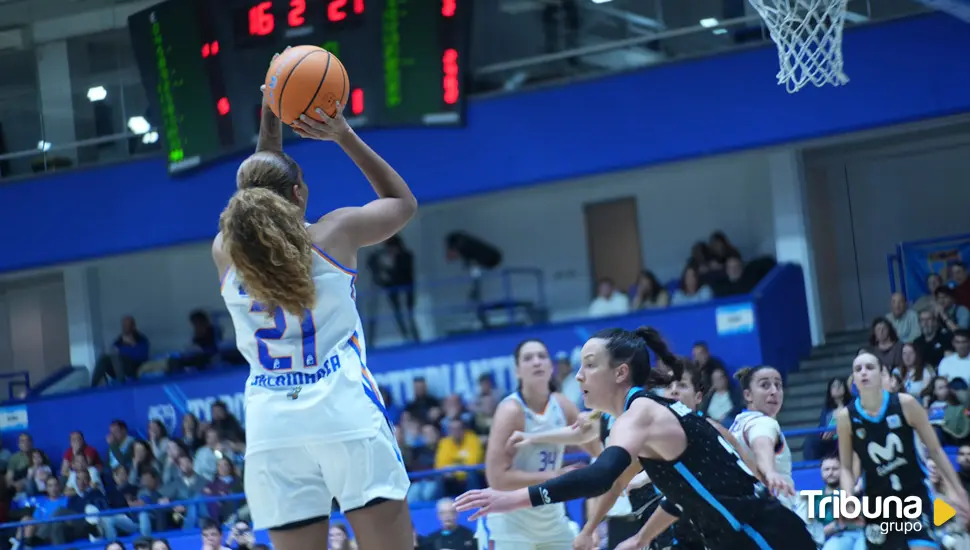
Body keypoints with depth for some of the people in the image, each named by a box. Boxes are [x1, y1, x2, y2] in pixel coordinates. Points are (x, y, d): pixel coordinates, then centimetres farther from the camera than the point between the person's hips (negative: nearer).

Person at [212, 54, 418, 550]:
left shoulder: (224, 253, 10)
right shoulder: (335, 233, 2)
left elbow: (254, 203, 33)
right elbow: (404, 201, 21)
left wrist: (269, 134, 33)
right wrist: (344, 137, 17)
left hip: (273, 430, 3)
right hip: (346, 417, -2)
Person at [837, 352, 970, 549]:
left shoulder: (905, 404, -12)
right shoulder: (846, 416, -8)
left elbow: (935, 450, -2)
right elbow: (846, 468, 2)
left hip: (914, 493, -2)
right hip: (877, 500, 2)